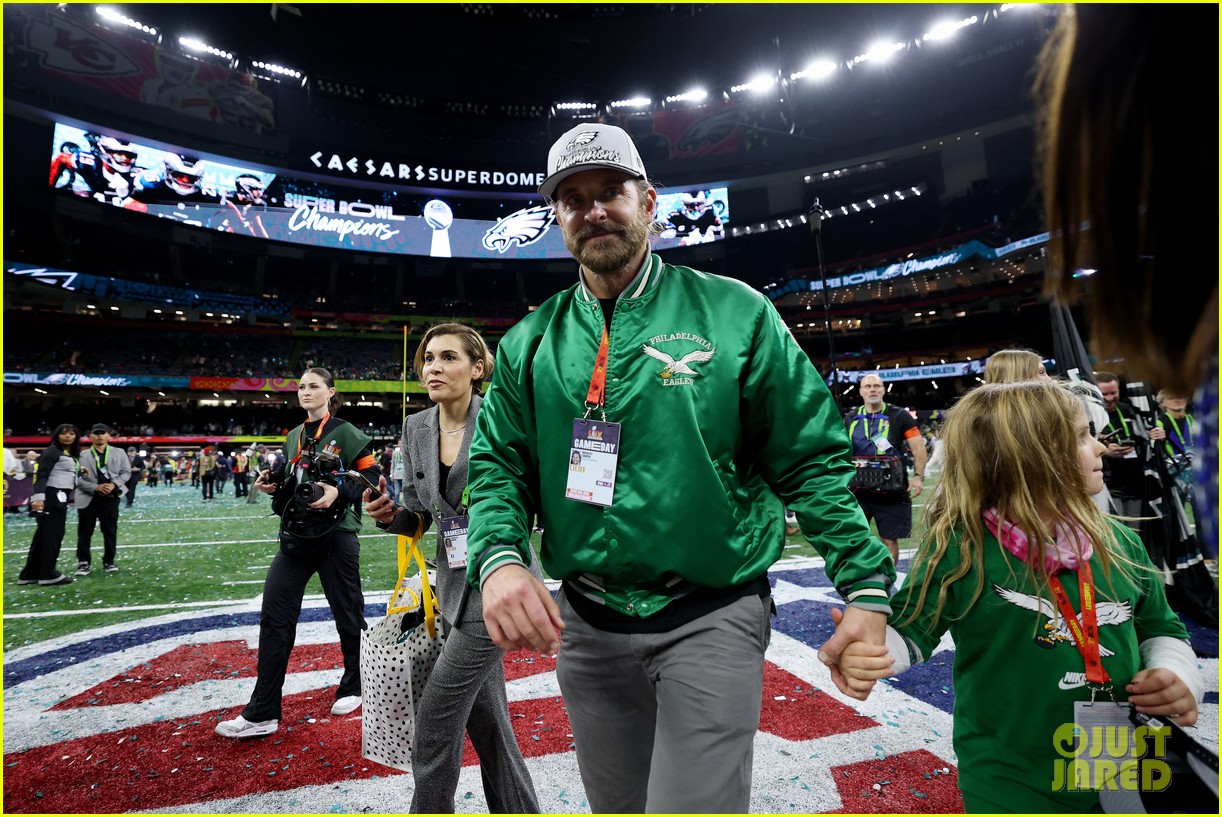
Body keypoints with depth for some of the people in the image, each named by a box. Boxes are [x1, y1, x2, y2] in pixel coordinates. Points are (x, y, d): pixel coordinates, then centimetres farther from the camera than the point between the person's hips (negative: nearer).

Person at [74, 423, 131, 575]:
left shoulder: (119, 453, 7)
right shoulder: (82, 455, 2)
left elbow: (126, 472, 6)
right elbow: (77, 478, -3)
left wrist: (114, 484, -11)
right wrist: (96, 487, -16)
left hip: (110, 497, 1)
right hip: (88, 498, -1)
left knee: (110, 530, 6)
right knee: (85, 532, 3)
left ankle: (109, 561, 16)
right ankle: (83, 562, 13)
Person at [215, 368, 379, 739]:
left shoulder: (345, 433, -6)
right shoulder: (293, 437, 14)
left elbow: (371, 475, -9)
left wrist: (338, 491, -23)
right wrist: (272, 484, 2)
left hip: (335, 534, -6)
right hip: (295, 535, 6)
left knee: (347, 613, 7)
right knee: (274, 617, 1)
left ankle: (352, 688, 29)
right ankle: (262, 712, 9)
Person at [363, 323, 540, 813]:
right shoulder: (415, 428, 5)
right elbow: (416, 515, 9)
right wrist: (390, 515, -11)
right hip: (454, 583, 7)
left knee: (435, 721, 0)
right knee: (485, 715, 17)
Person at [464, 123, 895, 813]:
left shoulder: (735, 312, -5)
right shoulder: (529, 343, 4)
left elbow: (812, 459, -4)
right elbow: (497, 467, 4)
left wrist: (867, 588, -10)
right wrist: (499, 559, -16)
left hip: (712, 618, -3)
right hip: (585, 621, 4)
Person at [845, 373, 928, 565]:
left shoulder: (899, 416, -1)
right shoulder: (851, 419, 8)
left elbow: (918, 448, -3)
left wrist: (918, 476, -16)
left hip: (891, 491, -2)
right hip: (858, 491, 2)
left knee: (890, 540, 7)